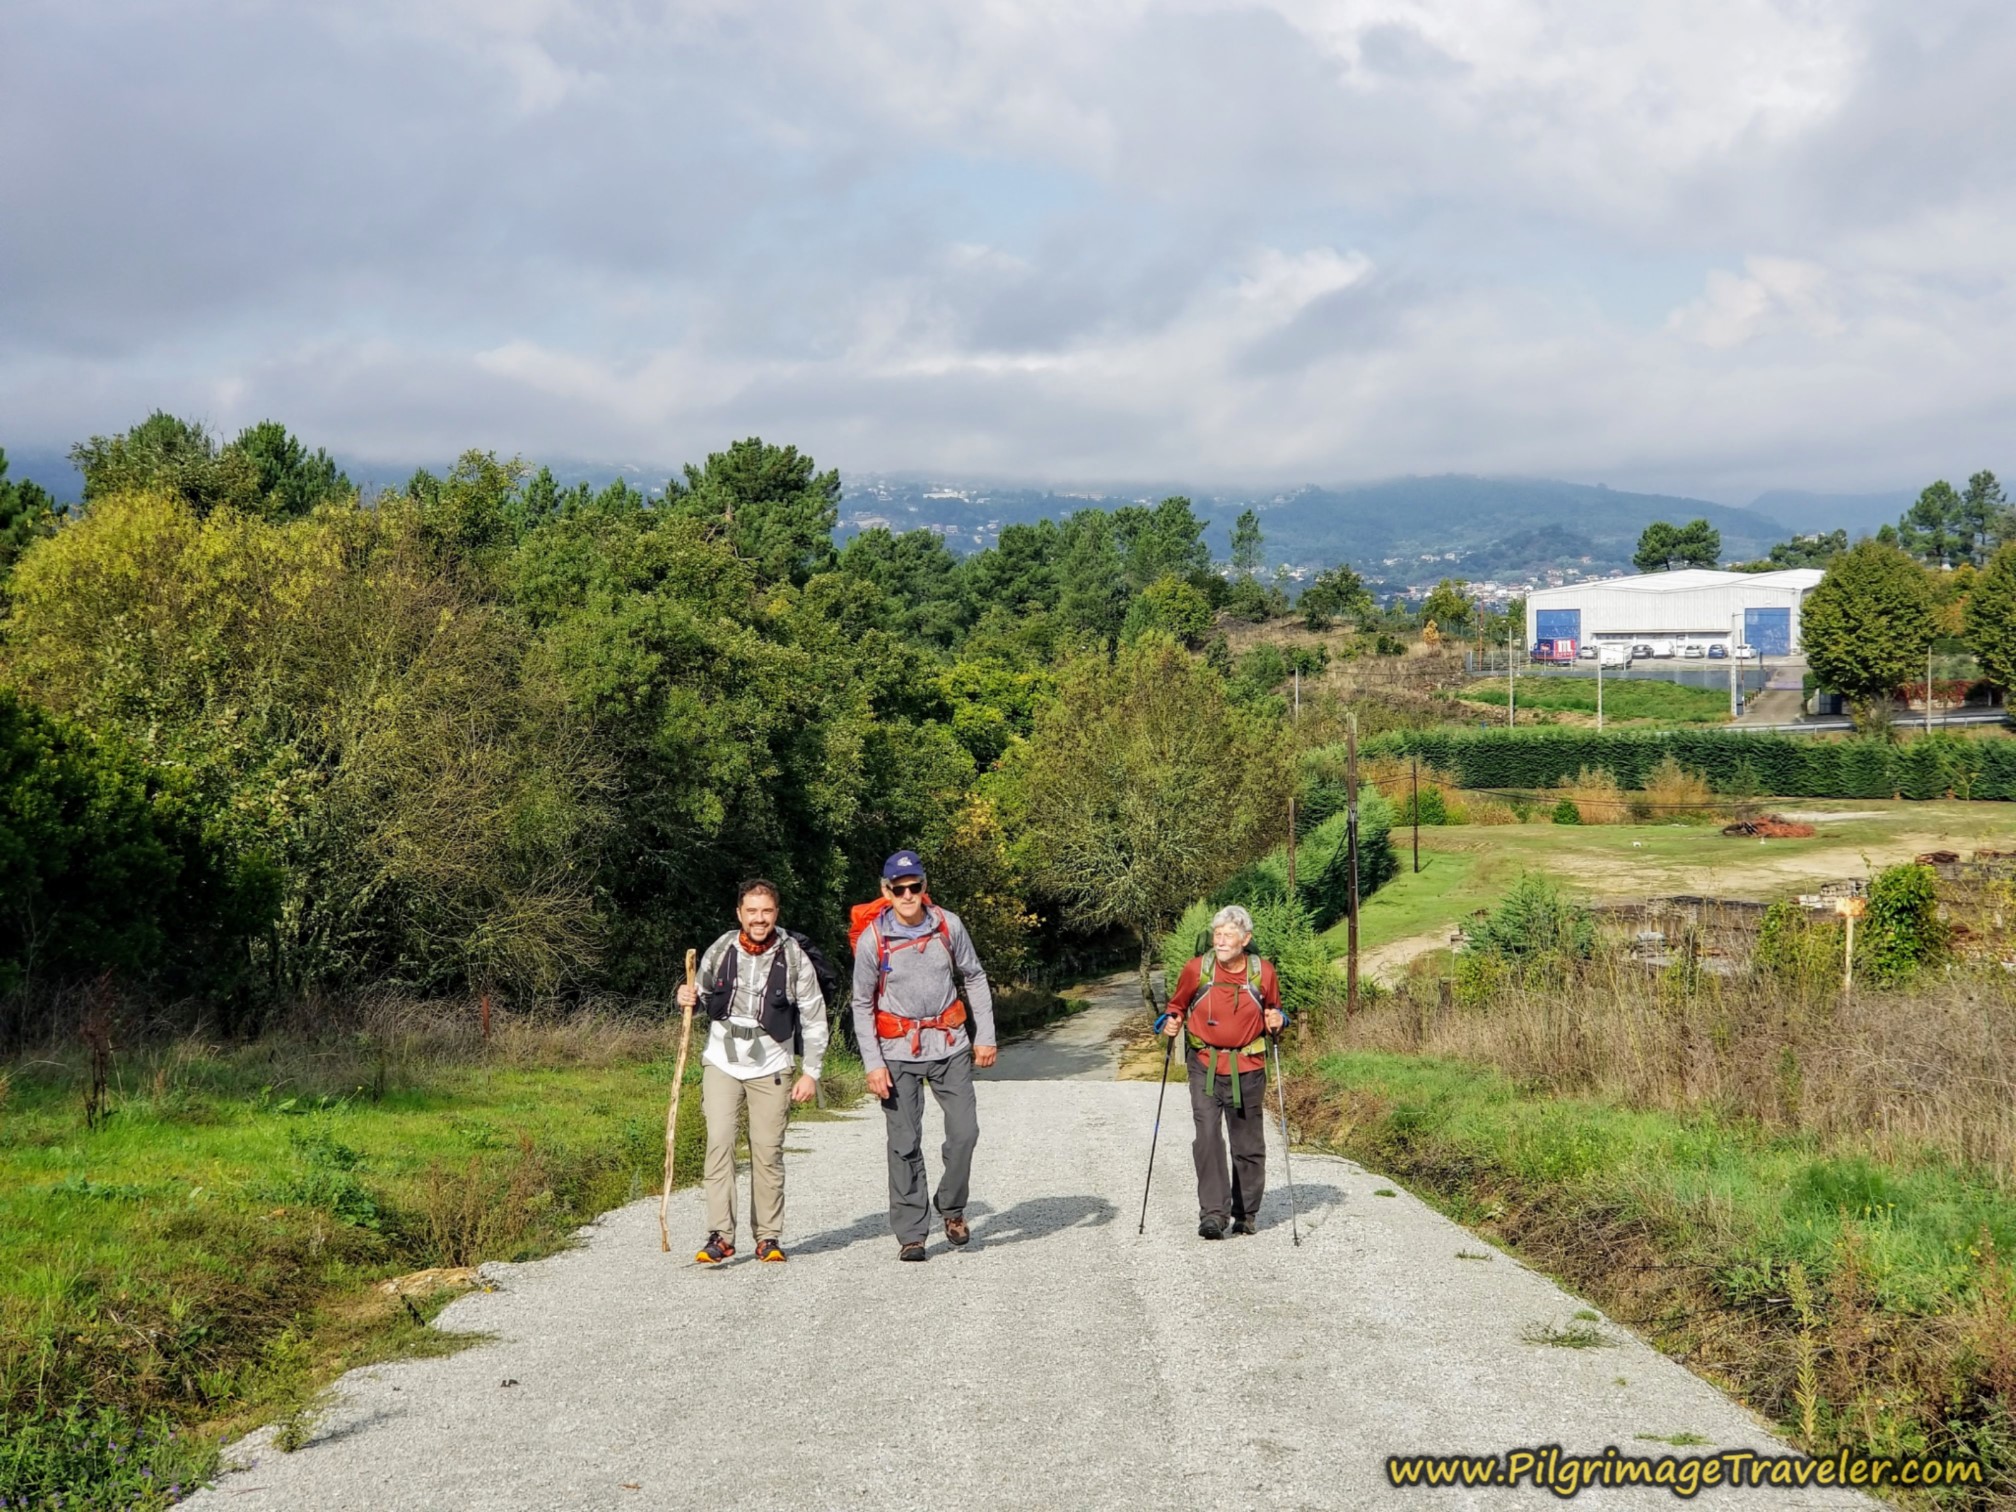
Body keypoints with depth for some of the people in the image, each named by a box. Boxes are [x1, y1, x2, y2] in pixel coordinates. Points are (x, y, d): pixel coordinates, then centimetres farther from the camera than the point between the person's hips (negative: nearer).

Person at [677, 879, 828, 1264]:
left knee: (768, 1152, 1)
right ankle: (720, 1236, -10)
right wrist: (690, 998, -9)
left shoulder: (794, 958, -6)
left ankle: (769, 1236, 12)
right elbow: (703, 996, 15)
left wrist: (810, 1072, -3)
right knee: (719, 1142, -11)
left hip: (770, 1068, -1)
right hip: (722, 1062, 1)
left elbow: (814, 1018, 0)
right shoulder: (720, 951, 0)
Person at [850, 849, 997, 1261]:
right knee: (905, 1144, -2)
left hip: (950, 1045, 2)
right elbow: (862, 1005, -1)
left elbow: (974, 980, 9)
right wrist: (873, 1063, -7)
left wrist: (984, 1036, 5)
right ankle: (911, 1234, 5)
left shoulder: (948, 926, -4)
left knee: (964, 1131, -5)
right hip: (899, 1050, -2)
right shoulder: (872, 940, -9)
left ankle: (952, 1208, 19)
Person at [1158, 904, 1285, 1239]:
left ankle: (1246, 1214, 25)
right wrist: (1171, 1022, -9)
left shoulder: (1263, 972, -2)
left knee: (1249, 1143, 9)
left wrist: (1276, 1021, -7)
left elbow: (1273, 1010, 15)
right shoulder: (1196, 969, -5)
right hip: (1205, 1065, -1)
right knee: (1207, 1136, -16)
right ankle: (1214, 1213, -17)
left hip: (1248, 1069, 1)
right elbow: (1177, 1006, 11)